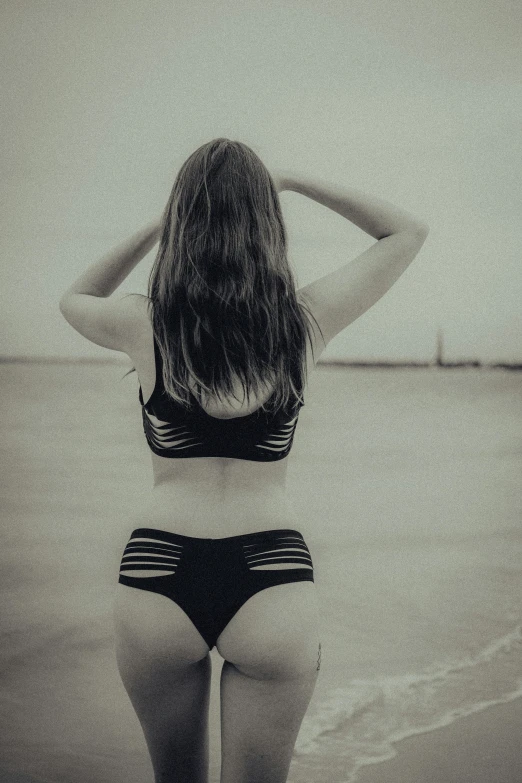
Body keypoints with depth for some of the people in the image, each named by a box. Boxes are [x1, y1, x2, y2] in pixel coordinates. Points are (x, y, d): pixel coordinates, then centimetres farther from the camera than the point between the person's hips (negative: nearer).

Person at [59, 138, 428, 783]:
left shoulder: (145, 325, -3)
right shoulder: (305, 320, -3)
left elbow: (74, 300, 22)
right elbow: (408, 232, 14)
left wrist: (155, 226, 18)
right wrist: (294, 182, 15)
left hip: (157, 578, 1)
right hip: (273, 581, 0)